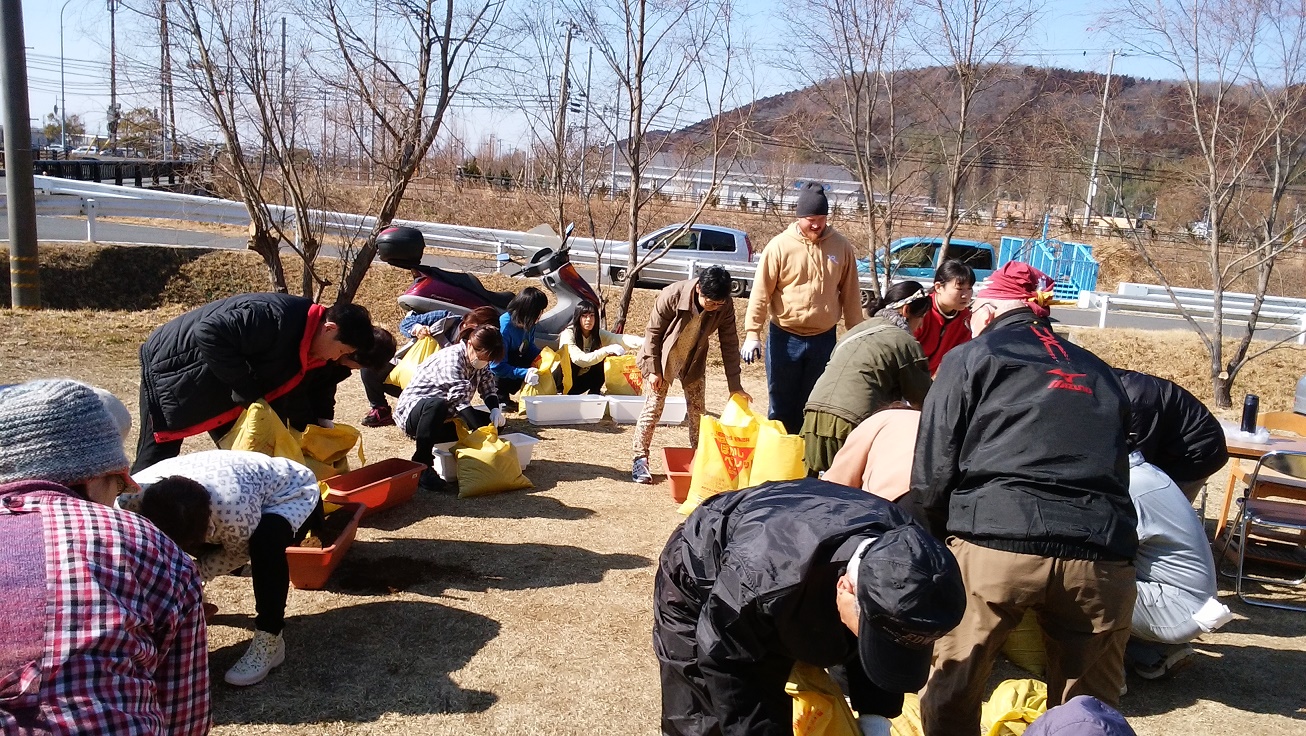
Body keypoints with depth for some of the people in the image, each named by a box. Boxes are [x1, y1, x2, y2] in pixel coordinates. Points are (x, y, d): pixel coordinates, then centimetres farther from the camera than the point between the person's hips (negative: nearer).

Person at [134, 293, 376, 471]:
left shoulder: (306, 343, -2)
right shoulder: (277, 318, -33)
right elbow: (209, 333, -38)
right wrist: (249, 392, -31)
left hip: (214, 382, 9)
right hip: (172, 362, -9)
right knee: (154, 463, -3)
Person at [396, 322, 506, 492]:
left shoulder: (479, 360, 1)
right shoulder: (451, 358, -25)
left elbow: (488, 386, 7)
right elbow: (460, 399, -35)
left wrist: (495, 409, -15)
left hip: (445, 417, 9)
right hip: (412, 410, -9)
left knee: (494, 422, -2)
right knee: (437, 405, -43)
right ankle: (420, 466, -31)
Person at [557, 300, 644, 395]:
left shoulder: (599, 333, -7)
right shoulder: (568, 334, -22)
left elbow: (621, 339, -22)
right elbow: (580, 359, -34)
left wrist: (644, 342, -39)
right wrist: (607, 350, -43)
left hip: (583, 378, 5)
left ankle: (594, 393, -4)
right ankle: (569, 395, -18)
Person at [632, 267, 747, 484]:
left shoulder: (725, 306, -22)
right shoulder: (672, 296, -31)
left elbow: (729, 344, -12)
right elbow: (653, 332, -19)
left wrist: (735, 386, -12)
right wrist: (653, 370, -17)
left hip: (693, 361, 3)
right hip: (662, 359, -3)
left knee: (697, 410, 5)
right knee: (653, 408, -6)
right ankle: (640, 460, 1)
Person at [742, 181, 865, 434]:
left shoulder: (841, 247, 1)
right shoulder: (779, 246, -8)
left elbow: (850, 295, 7)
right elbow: (760, 293, -8)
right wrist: (752, 334, -14)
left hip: (824, 339, 2)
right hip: (784, 338, -2)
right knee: (782, 406, 7)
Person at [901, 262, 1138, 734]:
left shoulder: (970, 357, 13)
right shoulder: (1098, 372, 26)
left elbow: (933, 474, 6)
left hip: (993, 545, -4)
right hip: (1101, 556, 4)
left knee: (950, 695, 15)